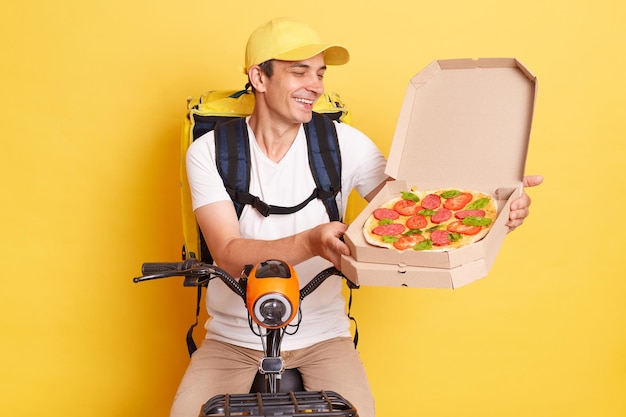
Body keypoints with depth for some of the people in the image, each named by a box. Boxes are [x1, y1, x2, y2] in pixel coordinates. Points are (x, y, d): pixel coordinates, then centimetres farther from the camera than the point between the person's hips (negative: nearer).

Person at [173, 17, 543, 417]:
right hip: (233, 340, 0)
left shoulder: (344, 143, -4)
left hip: (322, 337, 1)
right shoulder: (209, 151, -8)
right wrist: (310, 243, -38)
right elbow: (229, 255, -19)